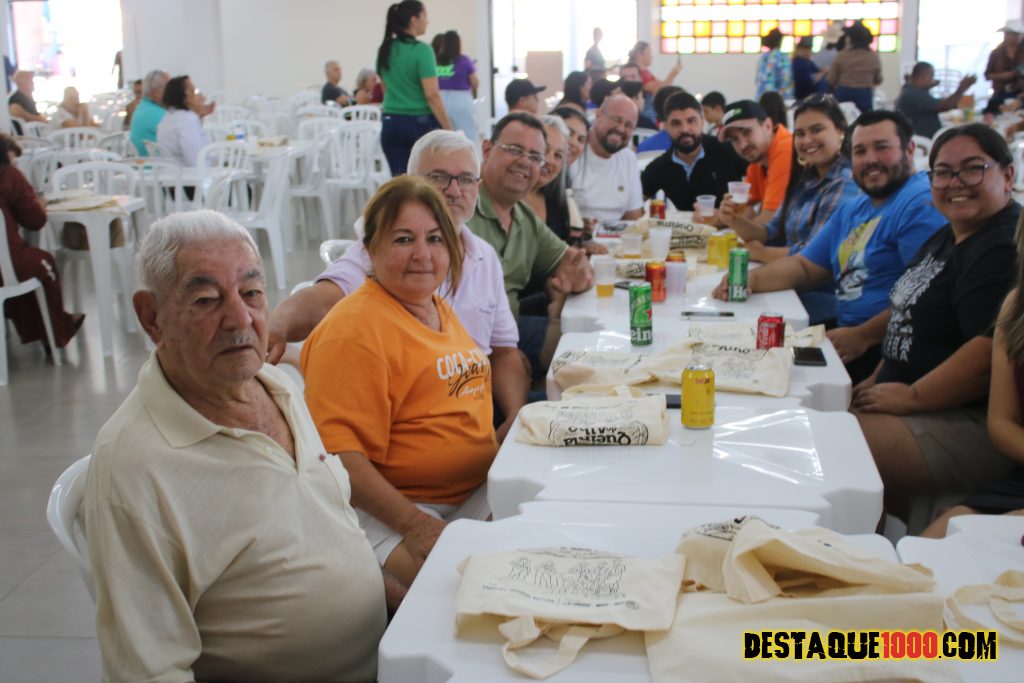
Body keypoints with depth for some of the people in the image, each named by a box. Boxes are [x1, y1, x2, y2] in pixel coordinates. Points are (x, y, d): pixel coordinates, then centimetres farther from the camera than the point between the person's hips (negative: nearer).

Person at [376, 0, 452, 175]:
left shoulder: (385, 50, 8)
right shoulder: (422, 50, -13)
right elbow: (432, 95, -18)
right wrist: (449, 129, -15)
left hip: (391, 123, 6)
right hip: (420, 123, -6)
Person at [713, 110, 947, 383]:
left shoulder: (922, 205, -11)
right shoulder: (851, 210, 21)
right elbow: (804, 267, 23)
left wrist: (864, 336, -21)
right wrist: (750, 279, 4)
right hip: (847, 334, 9)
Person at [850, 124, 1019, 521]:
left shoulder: (1007, 248, -17)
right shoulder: (948, 238, 16)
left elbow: (995, 351, -26)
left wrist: (911, 397, -18)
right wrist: (877, 381, 12)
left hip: (970, 425, -10)